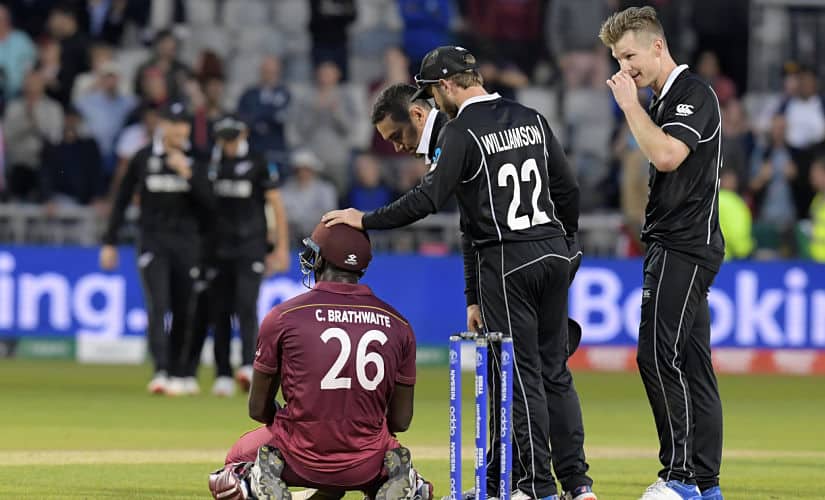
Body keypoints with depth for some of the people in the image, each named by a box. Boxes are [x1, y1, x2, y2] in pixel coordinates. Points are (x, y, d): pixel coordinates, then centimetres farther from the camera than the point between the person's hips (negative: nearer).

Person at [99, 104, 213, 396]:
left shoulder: (195, 161, 5)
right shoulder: (144, 158, 3)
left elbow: (207, 203, -3)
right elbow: (122, 200, 7)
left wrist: (188, 173, -16)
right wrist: (110, 242, 5)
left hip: (186, 241, 2)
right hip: (152, 240, -2)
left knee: (183, 311, 5)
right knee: (157, 306, -15)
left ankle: (177, 375, 17)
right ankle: (160, 374, -24)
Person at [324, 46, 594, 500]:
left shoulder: (462, 131, -10)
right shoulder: (532, 120, 10)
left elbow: (428, 198, -20)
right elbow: (567, 189, 12)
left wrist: (366, 221, -14)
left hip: (504, 262, -7)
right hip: (553, 255, 7)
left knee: (521, 374, -2)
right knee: (555, 371, 11)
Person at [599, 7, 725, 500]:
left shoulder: (695, 93, -11)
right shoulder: (665, 99, 19)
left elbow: (667, 155, -25)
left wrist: (630, 105, -15)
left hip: (685, 247, -10)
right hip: (679, 249, 10)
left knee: (658, 356, -14)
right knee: (692, 365, 7)